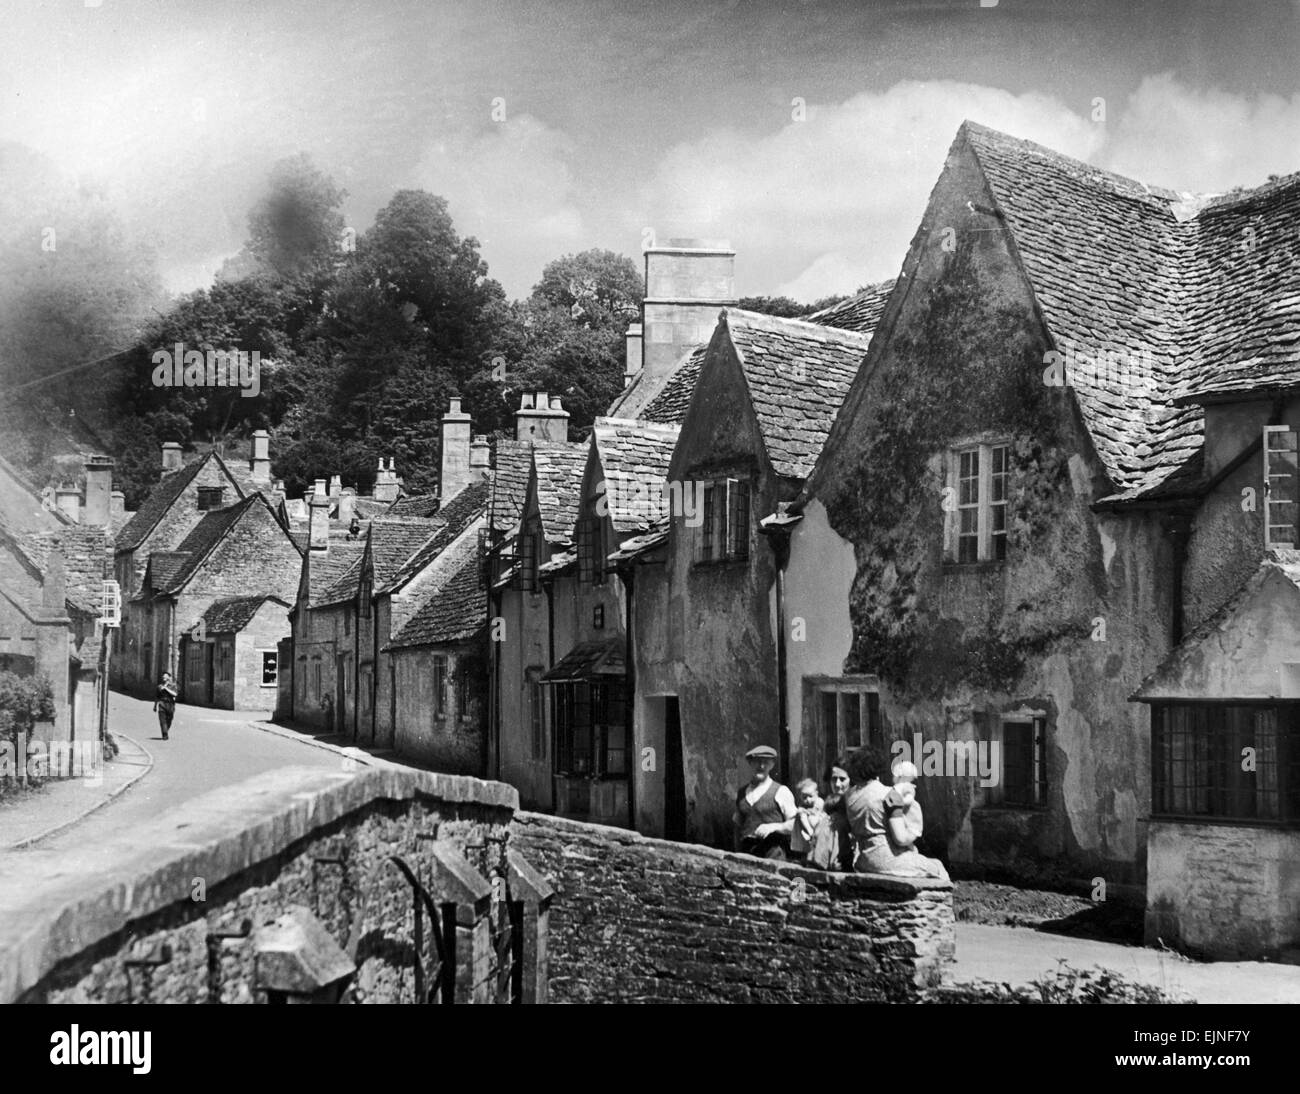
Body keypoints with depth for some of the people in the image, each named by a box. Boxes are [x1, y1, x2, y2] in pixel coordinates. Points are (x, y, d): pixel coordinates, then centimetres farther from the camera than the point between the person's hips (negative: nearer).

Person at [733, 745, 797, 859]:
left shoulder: (781, 792, 4)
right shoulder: (741, 793, 15)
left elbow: (795, 824, 3)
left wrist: (773, 827, -12)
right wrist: (738, 853, 14)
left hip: (772, 851, -3)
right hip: (746, 852, 3)